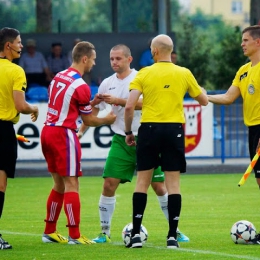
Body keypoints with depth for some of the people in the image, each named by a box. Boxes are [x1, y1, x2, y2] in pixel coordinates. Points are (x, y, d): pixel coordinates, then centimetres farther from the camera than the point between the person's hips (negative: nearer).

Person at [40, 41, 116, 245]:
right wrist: (108, 120, 12)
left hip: (47, 131, 8)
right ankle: (74, 236, -7)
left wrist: (92, 103, 16)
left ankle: (49, 232, 21)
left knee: (59, 184, 17)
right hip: (64, 135, -8)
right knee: (71, 184, -5)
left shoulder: (58, 77, 10)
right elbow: (88, 120, -6)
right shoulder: (80, 86, -13)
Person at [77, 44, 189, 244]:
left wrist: (117, 100, -24)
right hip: (121, 141, 3)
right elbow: (94, 111, 14)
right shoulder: (108, 83, 7)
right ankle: (105, 233, 3)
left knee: (159, 185, -1)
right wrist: (81, 131, 2)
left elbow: (144, 103, -21)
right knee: (109, 184, -7)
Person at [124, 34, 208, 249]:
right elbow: (204, 101, 13)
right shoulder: (184, 74, 3)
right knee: (173, 183, 3)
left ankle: (136, 234, 3)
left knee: (142, 182, 6)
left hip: (149, 128, -1)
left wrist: (128, 132, 5)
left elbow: (130, 106, -8)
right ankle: (172, 236, 1)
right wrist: (200, 88, 33)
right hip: (174, 129, 1)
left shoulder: (144, 74, -1)